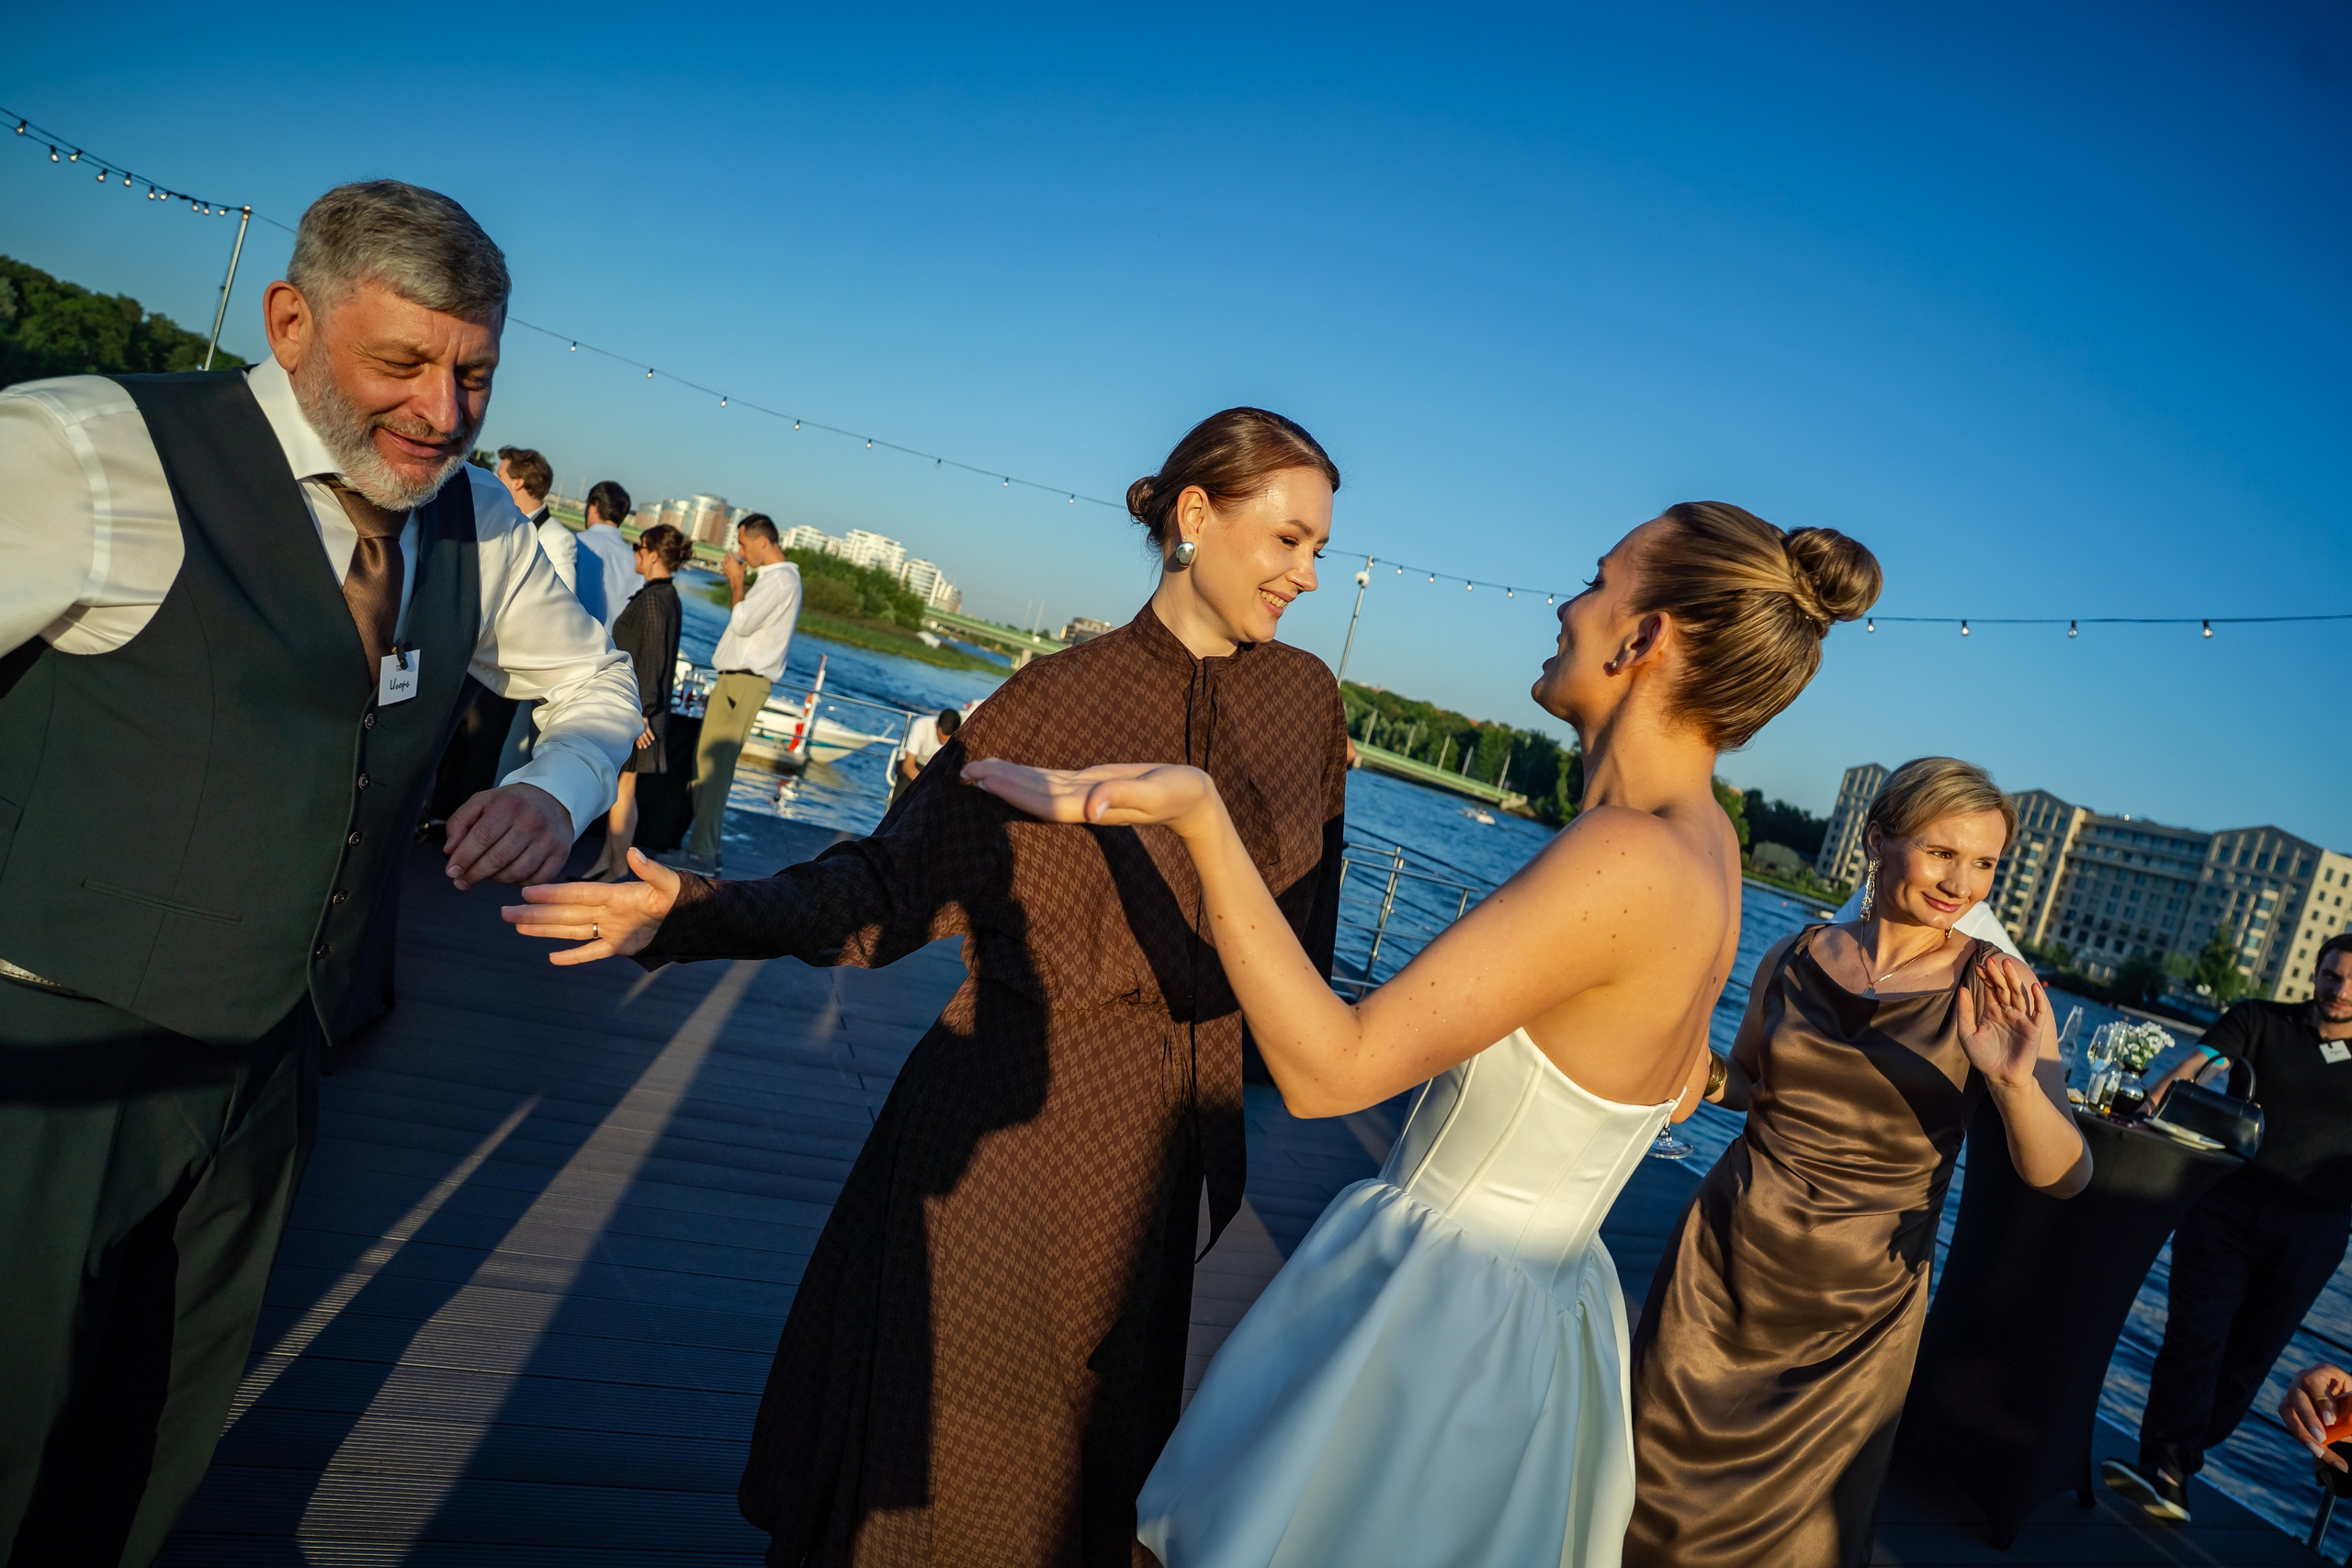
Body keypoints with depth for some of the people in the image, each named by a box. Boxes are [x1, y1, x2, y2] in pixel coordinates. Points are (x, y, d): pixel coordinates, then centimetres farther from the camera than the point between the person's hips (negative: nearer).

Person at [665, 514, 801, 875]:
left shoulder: (780, 579, -12)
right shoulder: (776, 577, 21)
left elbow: (742, 622, -18)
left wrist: (737, 581, -5)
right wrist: (737, 581, 13)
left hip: (744, 681, -11)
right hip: (737, 677, 11)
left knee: (714, 765, -11)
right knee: (707, 761, 12)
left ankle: (703, 852, -9)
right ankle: (705, 843, 17)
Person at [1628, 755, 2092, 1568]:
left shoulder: (1997, 989, -10)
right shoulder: (1794, 958, -5)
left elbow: (2062, 1176, -14)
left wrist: (2015, 1081, -32)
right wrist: (1702, 1069, -8)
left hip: (1856, 1309, -1)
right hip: (1724, 1265, 2)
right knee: (1658, 1492, 15)